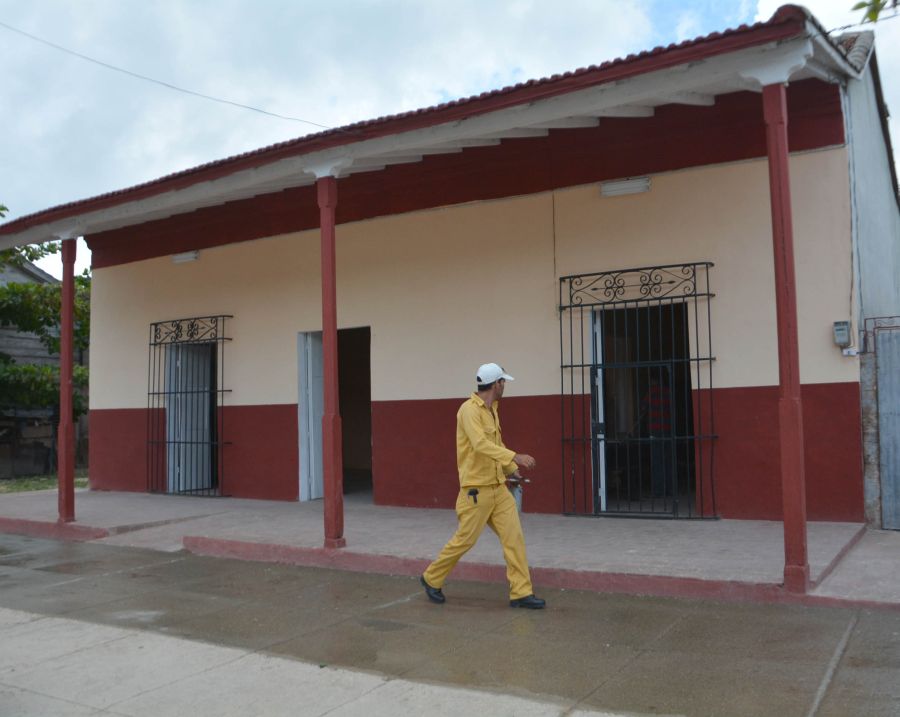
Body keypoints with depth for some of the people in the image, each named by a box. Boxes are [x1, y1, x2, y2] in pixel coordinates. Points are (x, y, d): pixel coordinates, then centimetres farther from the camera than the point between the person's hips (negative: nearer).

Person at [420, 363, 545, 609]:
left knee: (514, 536, 2)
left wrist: (511, 469, 23)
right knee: (465, 539, 2)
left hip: (498, 487, 8)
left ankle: (521, 592, 6)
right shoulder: (469, 409, -17)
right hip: (477, 489, -8)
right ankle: (432, 578, 23)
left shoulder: (492, 410, 12)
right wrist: (515, 457, -38)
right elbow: (481, 444, -31)